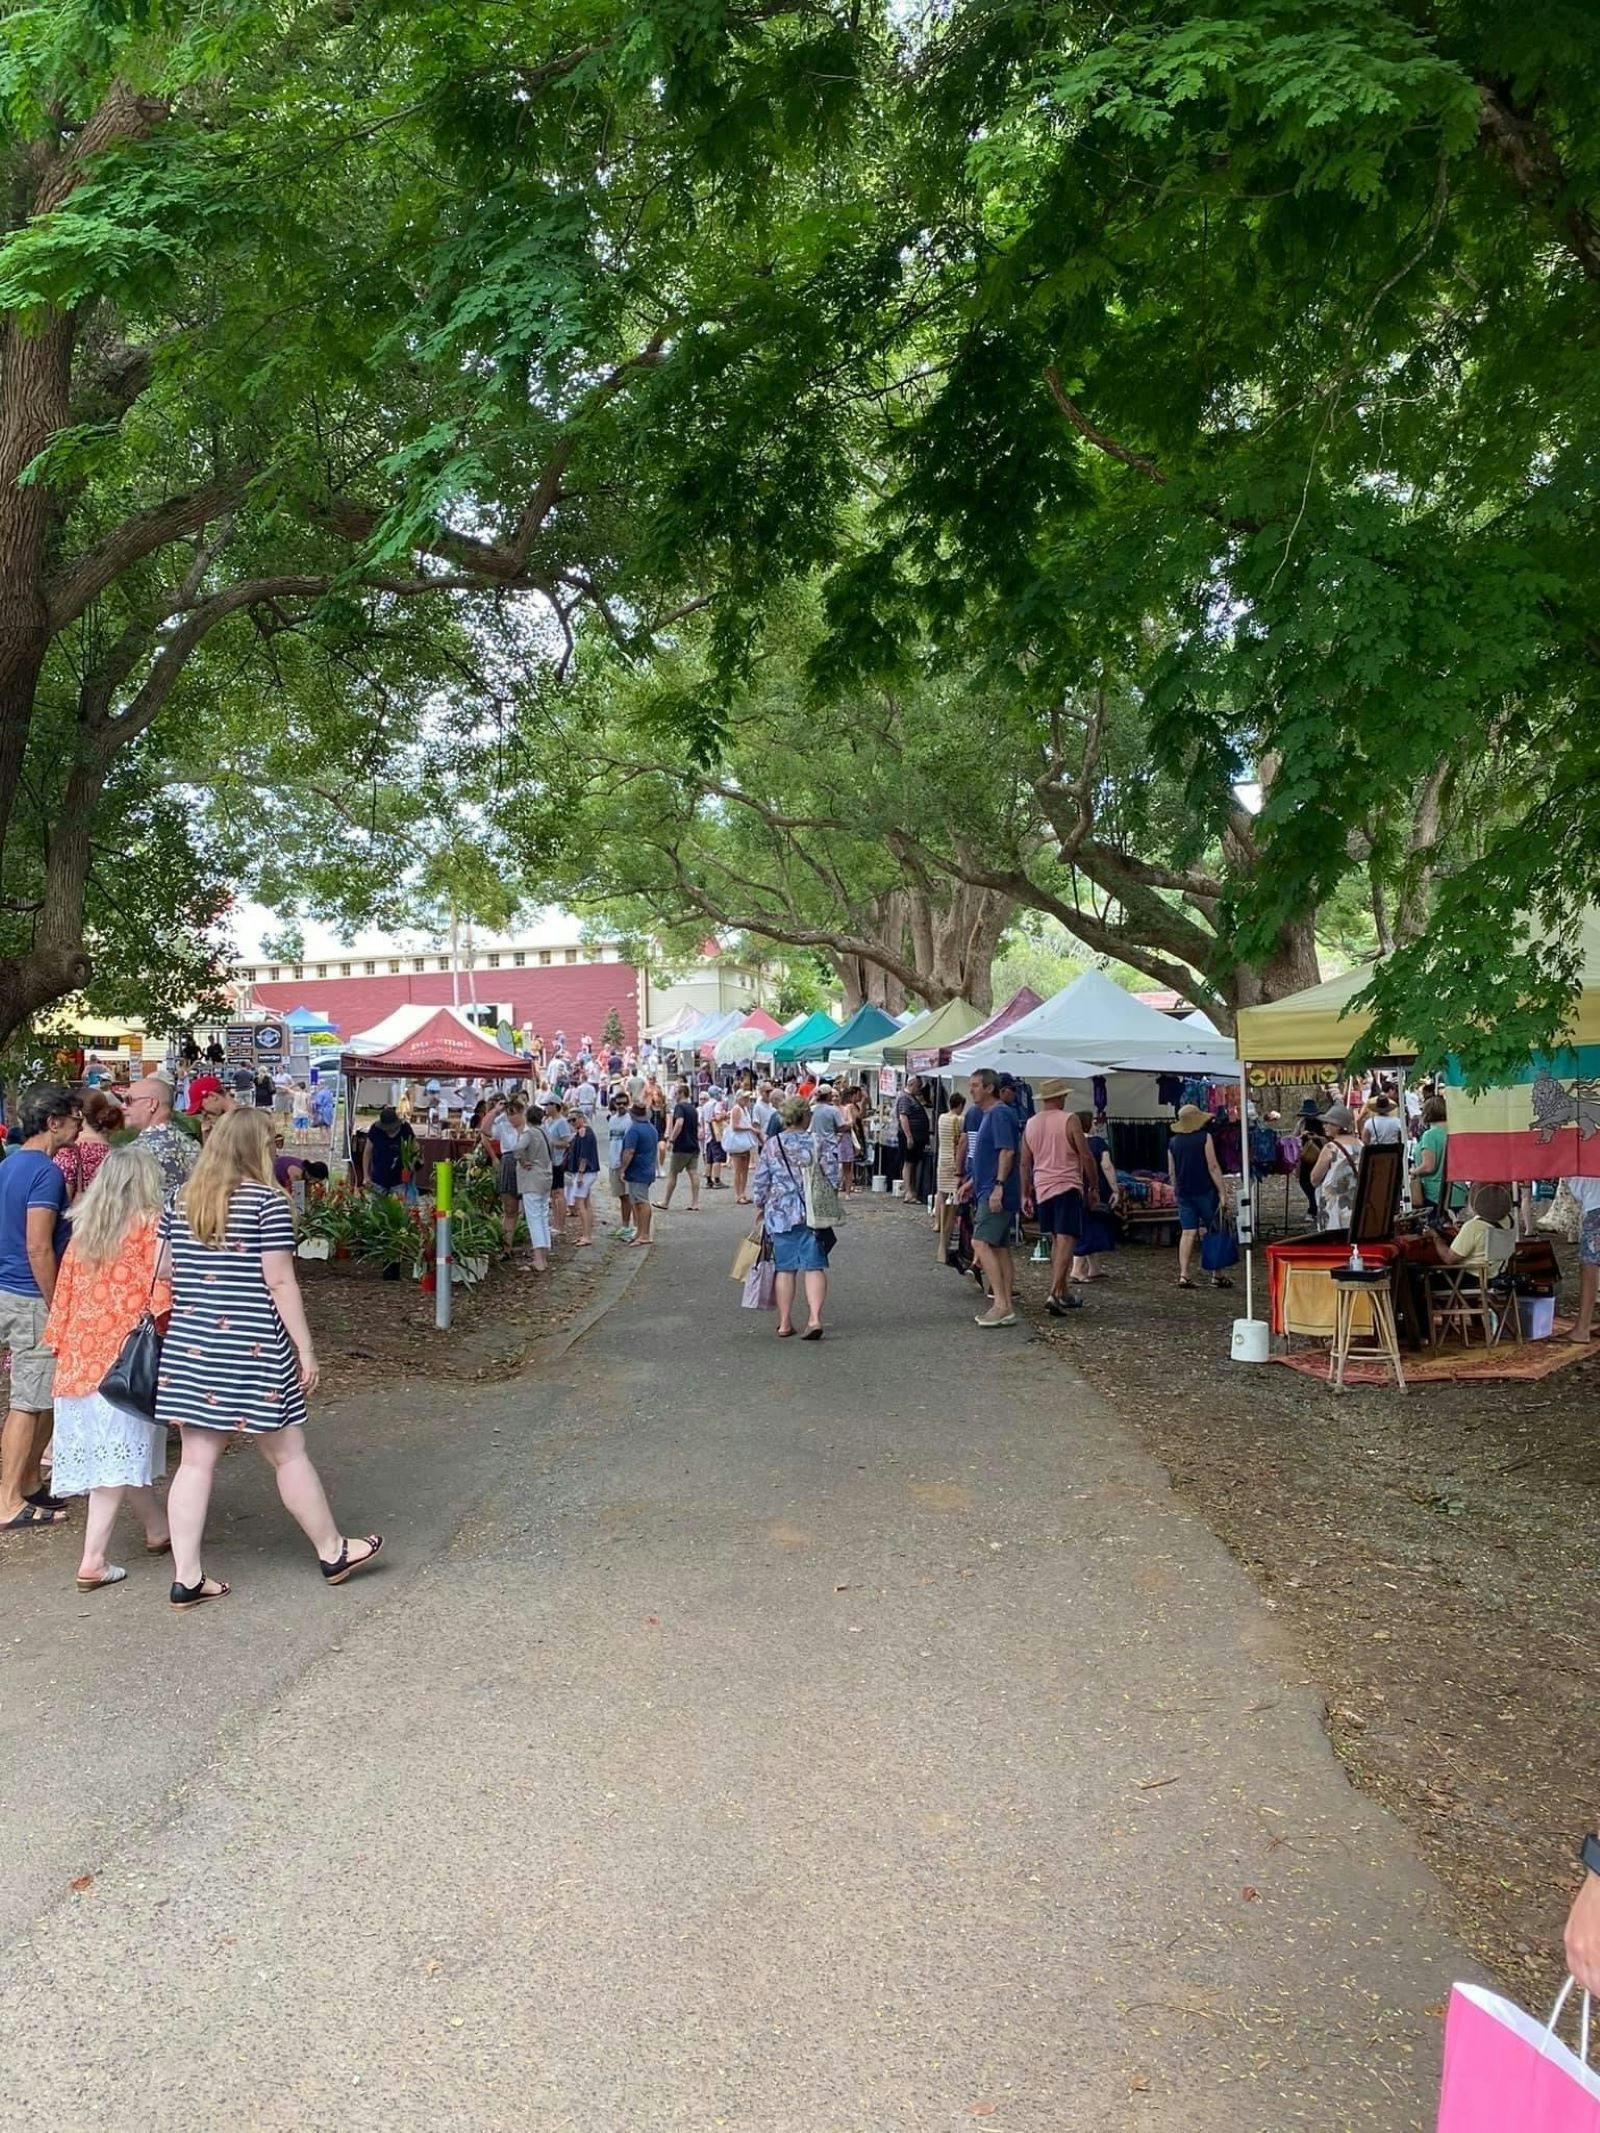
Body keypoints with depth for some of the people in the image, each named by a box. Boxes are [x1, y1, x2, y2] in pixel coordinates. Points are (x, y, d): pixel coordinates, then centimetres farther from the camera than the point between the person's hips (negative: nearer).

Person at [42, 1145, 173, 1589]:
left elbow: (64, 1293, 14)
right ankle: (93, 1561, -6)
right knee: (118, 1460, -4)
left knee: (111, 1453, 16)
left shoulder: (83, 1230, 12)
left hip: (80, 1357, 7)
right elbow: (160, 1287, -13)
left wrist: (59, 1344, 20)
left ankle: (157, 1529, 32)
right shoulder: (149, 1225, -3)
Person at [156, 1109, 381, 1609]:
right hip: (252, 1349, -6)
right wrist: (305, 1349, -7)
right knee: (288, 1454, 7)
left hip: (189, 1346, 6)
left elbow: (163, 1269, 12)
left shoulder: (181, 1201, 8)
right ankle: (332, 1552, 22)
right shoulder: (267, 1201, -10)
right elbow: (280, 1281, -12)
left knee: (196, 1459, 9)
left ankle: (186, 1577, 11)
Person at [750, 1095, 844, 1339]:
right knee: (814, 1266, 2)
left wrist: (761, 1206, 16)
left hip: (779, 1213, 1)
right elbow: (832, 1178, -3)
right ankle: (815, 1318, -11)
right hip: (813, 1213, -1)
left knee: (784, 1268, 8)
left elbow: (759, 1183, 2)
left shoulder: (771, 1145, -1)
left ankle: (785, 1322, 12)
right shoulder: (820, 1142, -4)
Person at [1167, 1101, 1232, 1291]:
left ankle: (1183, 1275, -3)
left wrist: (1176, 1192, 23)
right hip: (1205, 1191, -4)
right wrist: (1222, 1191, -9)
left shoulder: (1173, 1142, 6)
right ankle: (1217, 1276, 9)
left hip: (1183, 1192, 4)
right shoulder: (1205, 1137, -8)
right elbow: (1213, 1167, -12)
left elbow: (1171, 1172, 11)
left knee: (1188, 1233, 4)